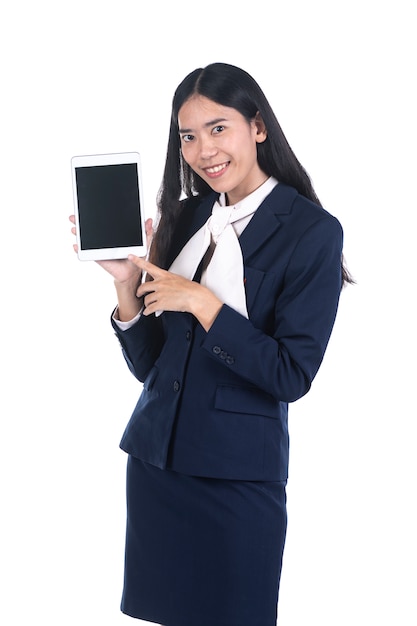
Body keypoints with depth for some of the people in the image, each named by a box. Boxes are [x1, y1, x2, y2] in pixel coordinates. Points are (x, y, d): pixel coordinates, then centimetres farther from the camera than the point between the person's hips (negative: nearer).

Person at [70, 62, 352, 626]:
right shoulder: (184, 217, 6)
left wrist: (201, 302, -19)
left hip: (237, 473, -5)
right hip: (155, 458, 6)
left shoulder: (312, 232, -10)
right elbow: (146, 363, 6)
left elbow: (292, 376, -16)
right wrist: (126, 280, -10)